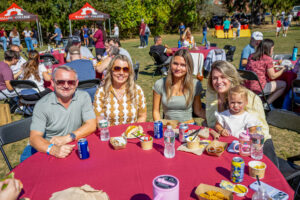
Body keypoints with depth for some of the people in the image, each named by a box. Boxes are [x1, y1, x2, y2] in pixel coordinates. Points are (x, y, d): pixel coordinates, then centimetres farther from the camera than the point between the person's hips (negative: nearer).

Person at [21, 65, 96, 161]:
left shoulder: (83, 97, -3)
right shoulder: (42, 105, -9)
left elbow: (91, 125, -8)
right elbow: (34, 138, -16)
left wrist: (67, 138, -21)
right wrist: (52, 149, -36)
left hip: (72, 146, 0)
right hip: (45, 149, 0)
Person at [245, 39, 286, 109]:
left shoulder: (251, 56, 8)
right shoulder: (268, 59, -10)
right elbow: (272, 76, -5)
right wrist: (283, 70, 13)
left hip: (247, 87, 7)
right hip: (258, 89, -7)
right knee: (283, 84, 11)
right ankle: (266, 104, 6)